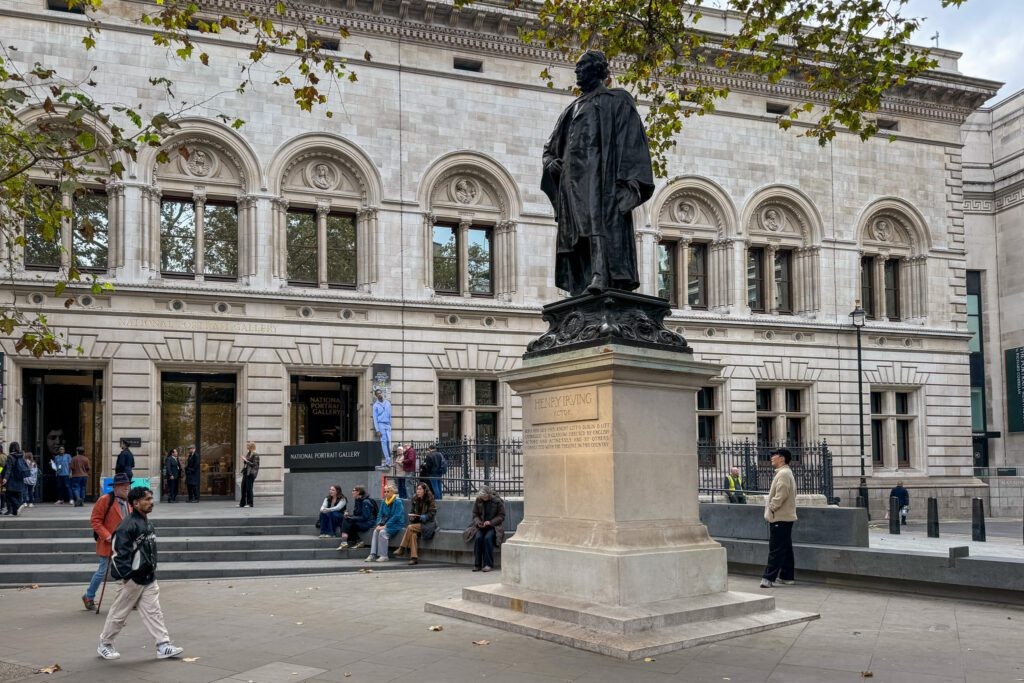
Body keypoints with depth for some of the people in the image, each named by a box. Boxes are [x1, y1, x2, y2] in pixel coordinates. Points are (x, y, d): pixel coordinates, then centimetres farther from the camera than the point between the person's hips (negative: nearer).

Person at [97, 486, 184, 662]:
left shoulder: (147, 523, 12)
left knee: (153, 612, 4)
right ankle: (105, 644, 23)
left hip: (148, 578, 8)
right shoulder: (127, 526, -18)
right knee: (119, 613, 7)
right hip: (132, 579, -8)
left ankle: (163, 645, 4)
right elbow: (120, 552, -20)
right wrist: (125, 576, -21)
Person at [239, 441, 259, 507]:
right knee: (243, 487, 8)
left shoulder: (255, 455, -9)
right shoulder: (248, 454, 15)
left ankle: (250, 503, 2)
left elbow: (254, 465, -17)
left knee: (249, 488, -5)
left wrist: (246, 460, -18)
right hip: (245, 472, 8)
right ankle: (242, 503, 15)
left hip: (250, 473, -8)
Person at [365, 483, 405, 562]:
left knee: (382, 532, -30)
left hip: (396, 524, -6)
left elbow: (396, 516, -17)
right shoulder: (384, 502, 11)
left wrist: (386, 526, -20)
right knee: (375, 531, -21)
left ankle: (383, 556, -24)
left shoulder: (398, 502, -10)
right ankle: (373, 555, -26)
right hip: (386, 523, 6)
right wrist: (379, 524, -7)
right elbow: (380, 514, 12)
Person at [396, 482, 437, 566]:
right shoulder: (415, 500, 12)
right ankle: (414, 557, -33)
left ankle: (402, 549, -22)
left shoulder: (431, 500, -5)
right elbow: (412, 512, 17)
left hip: (427, 524, -5)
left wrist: (425, 517, -25)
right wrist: (412, 517, -4)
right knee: (413, 534, -29)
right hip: (416, 523, 5)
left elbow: (432, 513, -8)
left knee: (410, 527, -28)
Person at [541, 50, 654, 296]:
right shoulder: (573, 109, 28)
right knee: (576, 229, -4)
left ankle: (600, 276, -38)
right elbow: (551, 147, 30)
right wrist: (551, 162, 6)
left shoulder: (617, 99, 9)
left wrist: (624, 179, -15)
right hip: (573, 177, 7)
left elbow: (630, 141, -2)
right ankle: (582, 287, -10)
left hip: (599, 173, -7)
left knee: (598, 219, -24)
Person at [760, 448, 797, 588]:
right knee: (785, 548, 13)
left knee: (776, 548, -10)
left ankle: (769, 577, -11)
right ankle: (787, 576, 18)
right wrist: (771, 509, 16)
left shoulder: (783, 474, -15)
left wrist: (771, 508, -15)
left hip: (780, 518, -10)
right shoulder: (785, 473, 18)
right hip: (785, 517, 10)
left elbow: (781, 495, -23)